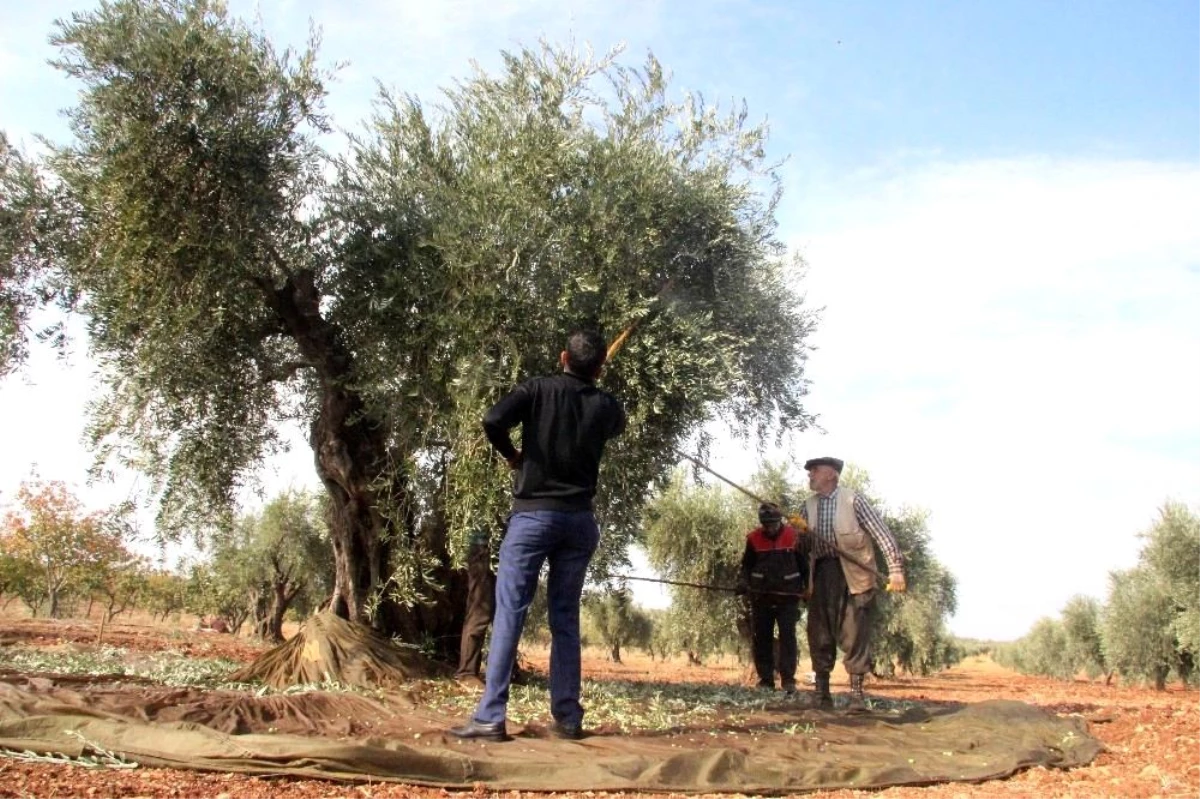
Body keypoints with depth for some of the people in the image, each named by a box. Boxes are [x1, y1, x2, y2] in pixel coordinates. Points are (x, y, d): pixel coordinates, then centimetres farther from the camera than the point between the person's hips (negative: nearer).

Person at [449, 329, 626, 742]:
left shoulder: (539, 389, -2)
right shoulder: (605, 404, 7)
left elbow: (493, 419, -17)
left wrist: (510, 454, 1)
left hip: (533, 514, -3)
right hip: (579, 519, 3)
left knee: (509, 612, -5)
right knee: (565, 618, 9)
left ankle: (490, 717, -11)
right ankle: (568, 718, 8)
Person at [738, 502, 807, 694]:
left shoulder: (794, 537, -1)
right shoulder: (754, 538, 2)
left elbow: (804, 564, 8)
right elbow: (747, 565, 11)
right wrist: (743, 581, -6)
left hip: (788, 596, -2)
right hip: (761, 596, 2)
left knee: (788, 636, -7)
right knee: (761, 638, 4)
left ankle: (788, 679, -4)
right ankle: (766, 679, 11)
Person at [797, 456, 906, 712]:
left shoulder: (853, 501, -4)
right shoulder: (808, 507, 11)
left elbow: (882, 533, -7)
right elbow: (801, 546, 14)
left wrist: (895, 569, -13)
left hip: (852, 574, -5)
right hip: (821, 573, 5)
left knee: (854, 634, -4)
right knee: (820, 633, 6)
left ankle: (856, 692, 2)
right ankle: (821, 690, 15)